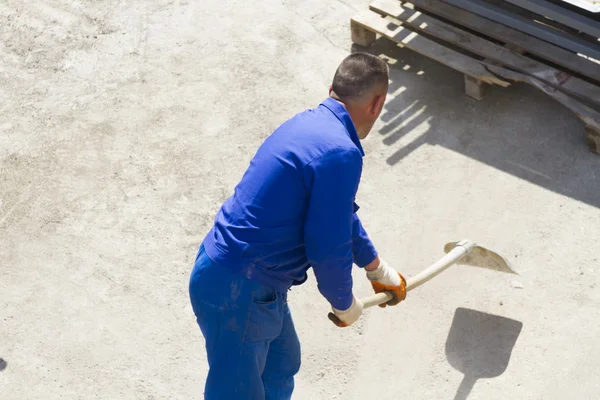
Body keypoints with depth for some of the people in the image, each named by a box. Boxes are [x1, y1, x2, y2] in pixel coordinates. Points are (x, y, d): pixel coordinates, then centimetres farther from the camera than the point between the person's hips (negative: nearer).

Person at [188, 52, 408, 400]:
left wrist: (378, 269, 33)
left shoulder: (311, 123, 8)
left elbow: (340, 213, 22)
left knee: (282, 365, 27)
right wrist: (345, 304, 0)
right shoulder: (340, 153, -24)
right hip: (237, 291, -10)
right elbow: (329, 249, -21)